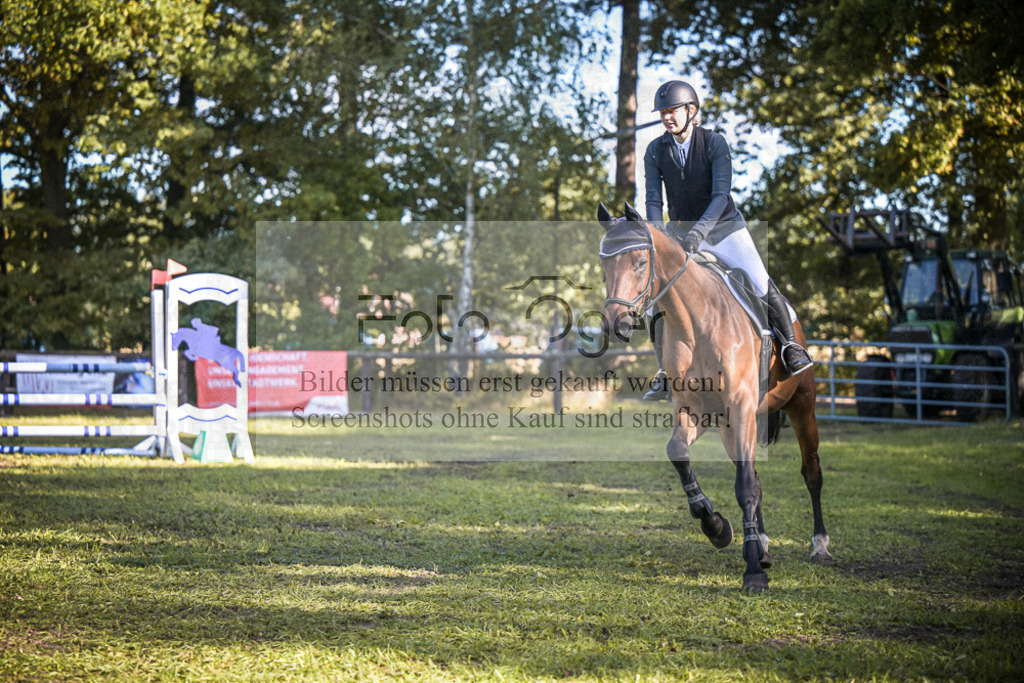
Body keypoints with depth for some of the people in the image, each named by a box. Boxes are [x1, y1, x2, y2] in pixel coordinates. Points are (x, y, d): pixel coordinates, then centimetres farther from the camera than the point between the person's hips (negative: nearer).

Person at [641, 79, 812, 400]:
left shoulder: (714, 143, -16)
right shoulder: (655, 151, -6)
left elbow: (721, 195, -23)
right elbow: (654, 200, -5)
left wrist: (699, 231, -35)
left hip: (723, 226, -2)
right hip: (680, 231, 3)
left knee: (762, 286, -11)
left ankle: (790, 344, 13)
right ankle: (664, 373, 4)